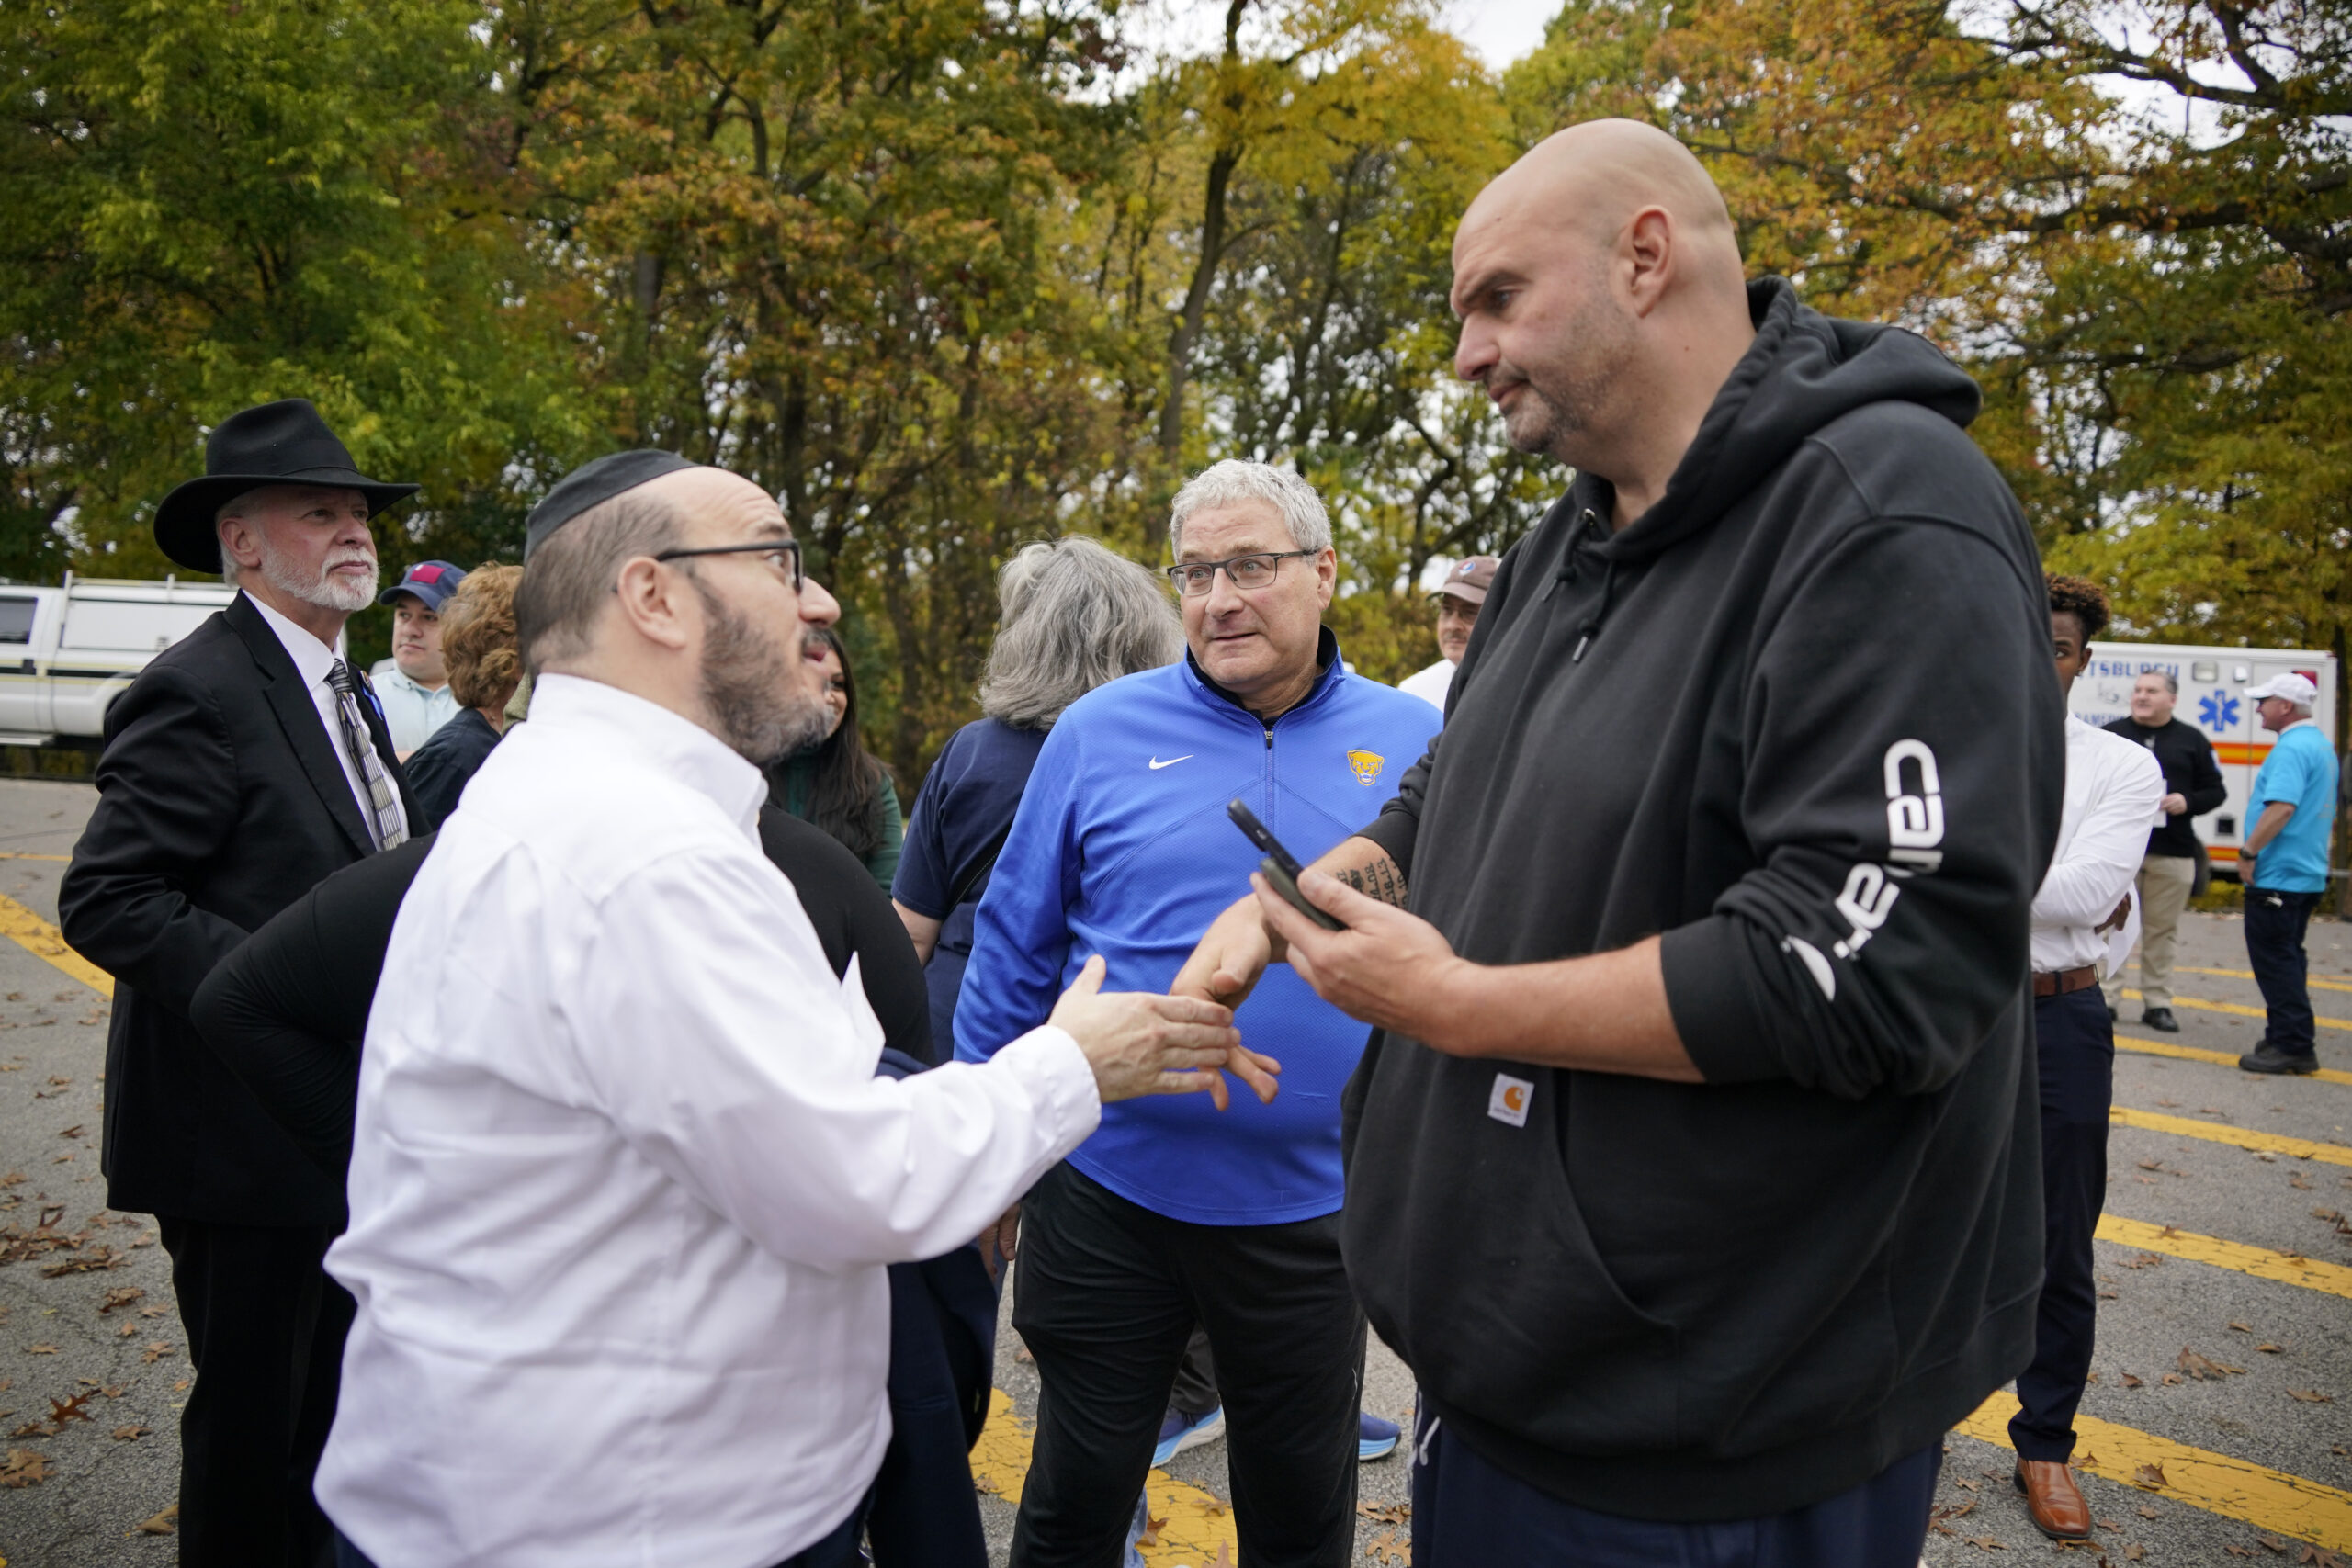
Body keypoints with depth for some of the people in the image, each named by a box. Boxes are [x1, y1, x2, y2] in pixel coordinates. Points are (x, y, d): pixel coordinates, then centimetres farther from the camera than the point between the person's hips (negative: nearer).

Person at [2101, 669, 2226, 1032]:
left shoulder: (2192, 740, 9)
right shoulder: (2111, 735, 7)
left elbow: (2216, 791, 10)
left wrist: (2188, 802, -9)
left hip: (2173, 855, 1)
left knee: (2161, 931, 6)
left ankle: (2157, 1004, 14)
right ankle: (2106, 999, 6)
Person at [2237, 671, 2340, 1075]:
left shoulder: (2291, 748, -18)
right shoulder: (2321, 745, 16)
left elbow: (2282, 807, -28)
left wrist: (2248, 851, -20)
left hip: (2277, 875, -10)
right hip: (2307, 872, 10)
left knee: (2275, 961, -5)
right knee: (2287, 958, 16)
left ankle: (2293, 1046, -3)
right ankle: (2289, 1038, 21)